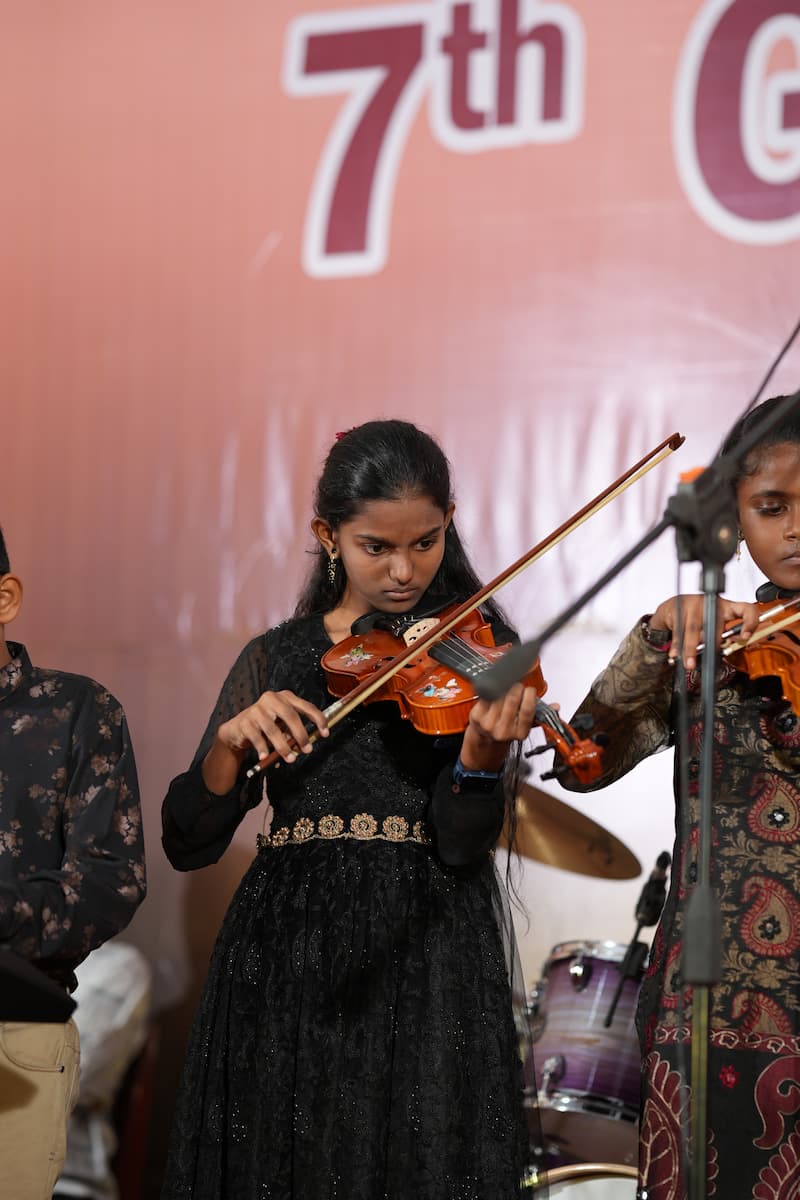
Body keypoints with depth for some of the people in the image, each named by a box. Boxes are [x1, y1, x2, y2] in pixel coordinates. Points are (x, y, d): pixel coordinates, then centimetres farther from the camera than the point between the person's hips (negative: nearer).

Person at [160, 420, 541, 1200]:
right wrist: (232, 740, -15)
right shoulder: (273, 659, 9)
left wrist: (483, 753, -27)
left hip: (423, 961, -2)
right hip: (283, 963, 2)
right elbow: (188, 843, 2)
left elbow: (460, 845, -9)